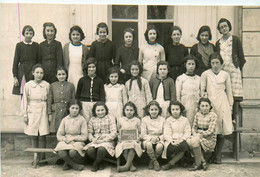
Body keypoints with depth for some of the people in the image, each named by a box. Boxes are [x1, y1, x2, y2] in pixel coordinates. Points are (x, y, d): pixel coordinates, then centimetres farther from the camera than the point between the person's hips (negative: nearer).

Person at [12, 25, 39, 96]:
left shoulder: (36, 45, 7)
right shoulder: (19, 45, 3)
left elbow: (38, 61, 10)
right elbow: (15, 61, 3)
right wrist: (15, 77, -2)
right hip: (22, 72, -1)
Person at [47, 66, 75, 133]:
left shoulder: (70, 85, 3)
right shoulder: (53, 86, 5)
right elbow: (49, 101, 7)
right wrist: (49, 114, 3)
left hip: (67, 112, 0)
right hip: (56, 112, 0)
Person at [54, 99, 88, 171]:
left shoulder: (82, 120, 2)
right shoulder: (65, 120, 11)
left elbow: (84, 136, -2)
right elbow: (59, 135, 8)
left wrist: (73, 138, -13)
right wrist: (65, 139, -13)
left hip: (77, 141, -2)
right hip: (65, 141, 2)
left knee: (73, 152, -36)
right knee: (61, 153, -32)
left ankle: (68, 163, 2)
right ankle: (74, 165, -6)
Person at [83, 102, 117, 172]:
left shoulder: (110, 118, 4)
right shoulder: (92, 120, 15)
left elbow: (114, 133, -3)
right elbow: (89, 132, 11)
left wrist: (103, 140, -14)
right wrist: (92, 138, -12)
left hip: (107, 141, -3)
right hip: (95, 141, 3)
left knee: (101, 149, -37)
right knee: (89, 150, -31)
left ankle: (95, 164, -4)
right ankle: (100, 163, 1)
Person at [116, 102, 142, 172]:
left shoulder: (137, 120, 11)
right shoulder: (120, 120, 12)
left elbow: (139, 132, 10)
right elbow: (118, 131, 16)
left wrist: (138, 138, -8)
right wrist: (119, 137, -2)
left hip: (134, 140, 0)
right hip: (123, 140, 1)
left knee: (133, 145, -35)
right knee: (124, 147, -33)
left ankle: (127, 165, -31)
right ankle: (131, 165, -24)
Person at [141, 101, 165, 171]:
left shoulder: (162, 119, 7)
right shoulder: (145, 119, 4)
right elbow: (143, 134, 0)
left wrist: (158, 138, -15)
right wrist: (151, 138, -18)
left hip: (159, 139, 1)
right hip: (148, 139, 0)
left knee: (160, 146, -35)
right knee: (148, 145, -36)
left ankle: (152, 161, -5)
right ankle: (155, 162, -12)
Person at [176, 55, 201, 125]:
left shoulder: (199, 79, 11)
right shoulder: (180, 78, 2)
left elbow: (201, 94, 14)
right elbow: (177, 95, 1)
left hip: (196, 106, 3)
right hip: (185, 106, -2)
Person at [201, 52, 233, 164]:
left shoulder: (225, 75, 11)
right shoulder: (205, 74, 5)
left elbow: (229, 91, 15)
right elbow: (202, 89, 8)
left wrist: (230, 105, 13)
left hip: (222, 104, 2)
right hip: (209, 103, -1)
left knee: (221, 131, -1)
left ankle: (218, 155, 10)